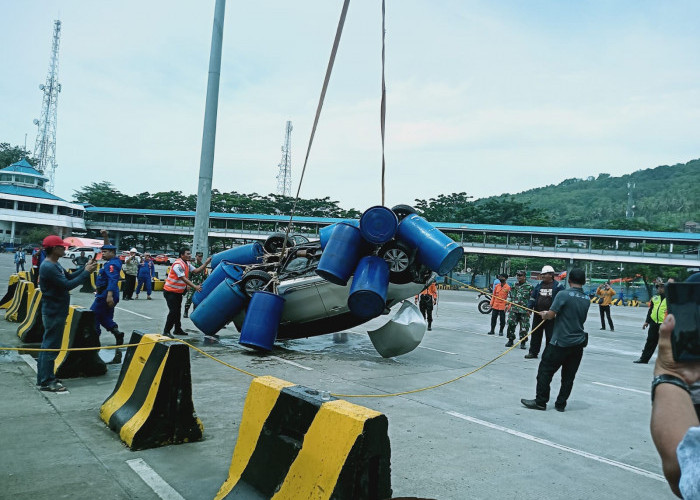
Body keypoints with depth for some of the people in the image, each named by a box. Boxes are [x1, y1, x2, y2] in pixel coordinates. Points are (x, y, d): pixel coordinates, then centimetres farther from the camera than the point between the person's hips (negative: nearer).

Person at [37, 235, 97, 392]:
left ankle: (45, 377, 27)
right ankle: (46, 382, 5)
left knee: (49, 345, 17)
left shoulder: (54, 265, 10)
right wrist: (86, 272, -19)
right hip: (54, 313, -11)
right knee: (51, 346, -3)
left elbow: (69, 277, 15)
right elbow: (67, 285, -25)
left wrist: (85, 269, 4)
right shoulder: (48, 267, -22)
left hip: (56, 311, 11)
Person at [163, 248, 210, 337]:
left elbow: (196, 270, -3)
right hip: (170, 292, -9)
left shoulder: (187, 264, 7)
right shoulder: (178, 265, -23)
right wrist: (195, 287, -35)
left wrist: (206, 263, -12)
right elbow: (184, 279, -29)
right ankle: (166, 331, -3)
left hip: (178, 292, 9)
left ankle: (178, 329, 27)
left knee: (177, 310, 16)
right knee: (173, 311, -12)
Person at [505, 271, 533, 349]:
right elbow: (509, 296, 20)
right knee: (511, 324, 0)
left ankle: (523, 343, 11)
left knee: (524, 327, -1)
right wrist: (508, 305, 12)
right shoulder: (514, 285, 12)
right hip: (513, 310, 4)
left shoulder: (529, 287, -2)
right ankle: (510, 340, 13)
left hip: (524, 311, -4)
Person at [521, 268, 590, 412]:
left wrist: (544, 315, 8)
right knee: (569, 376, 12)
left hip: (560, 342, -6)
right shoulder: (587, 300, 6)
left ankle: (540, 401, 8)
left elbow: (551, 315, -16)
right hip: (578, 343, 6)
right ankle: (561, 404, 17)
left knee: (545, 370, 5)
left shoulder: (563, 295, -14)